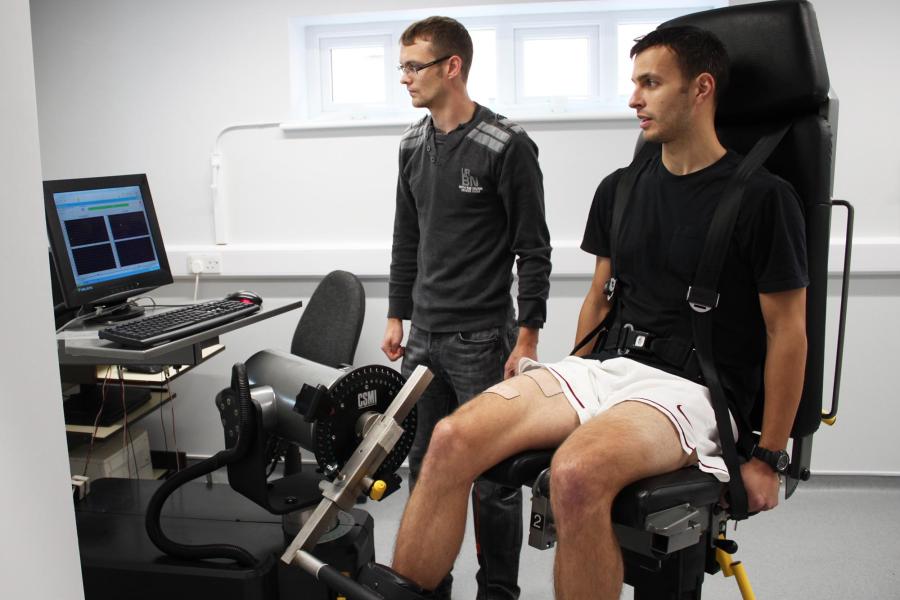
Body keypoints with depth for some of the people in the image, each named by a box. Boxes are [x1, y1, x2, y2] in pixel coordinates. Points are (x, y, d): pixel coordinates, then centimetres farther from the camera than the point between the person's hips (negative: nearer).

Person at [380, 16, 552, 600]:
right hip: (424, 337, 7)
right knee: (424, 468, 14)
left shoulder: (507, 146, -10)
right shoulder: (413, 145, 10)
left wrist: (527, 337, -13)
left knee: (492, 476, 4)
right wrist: (397, 317, 15)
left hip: (482, 339, -6)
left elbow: (534, 250, -10)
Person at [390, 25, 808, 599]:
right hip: (606, 366, 5)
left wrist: (768, 459, -1)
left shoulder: (763, 197, -3)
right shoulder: (619, 189, 13)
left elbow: (788, 332, -1)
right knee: (454, 438, -19)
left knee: (578, 473, -36)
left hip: (689, 387, -5)